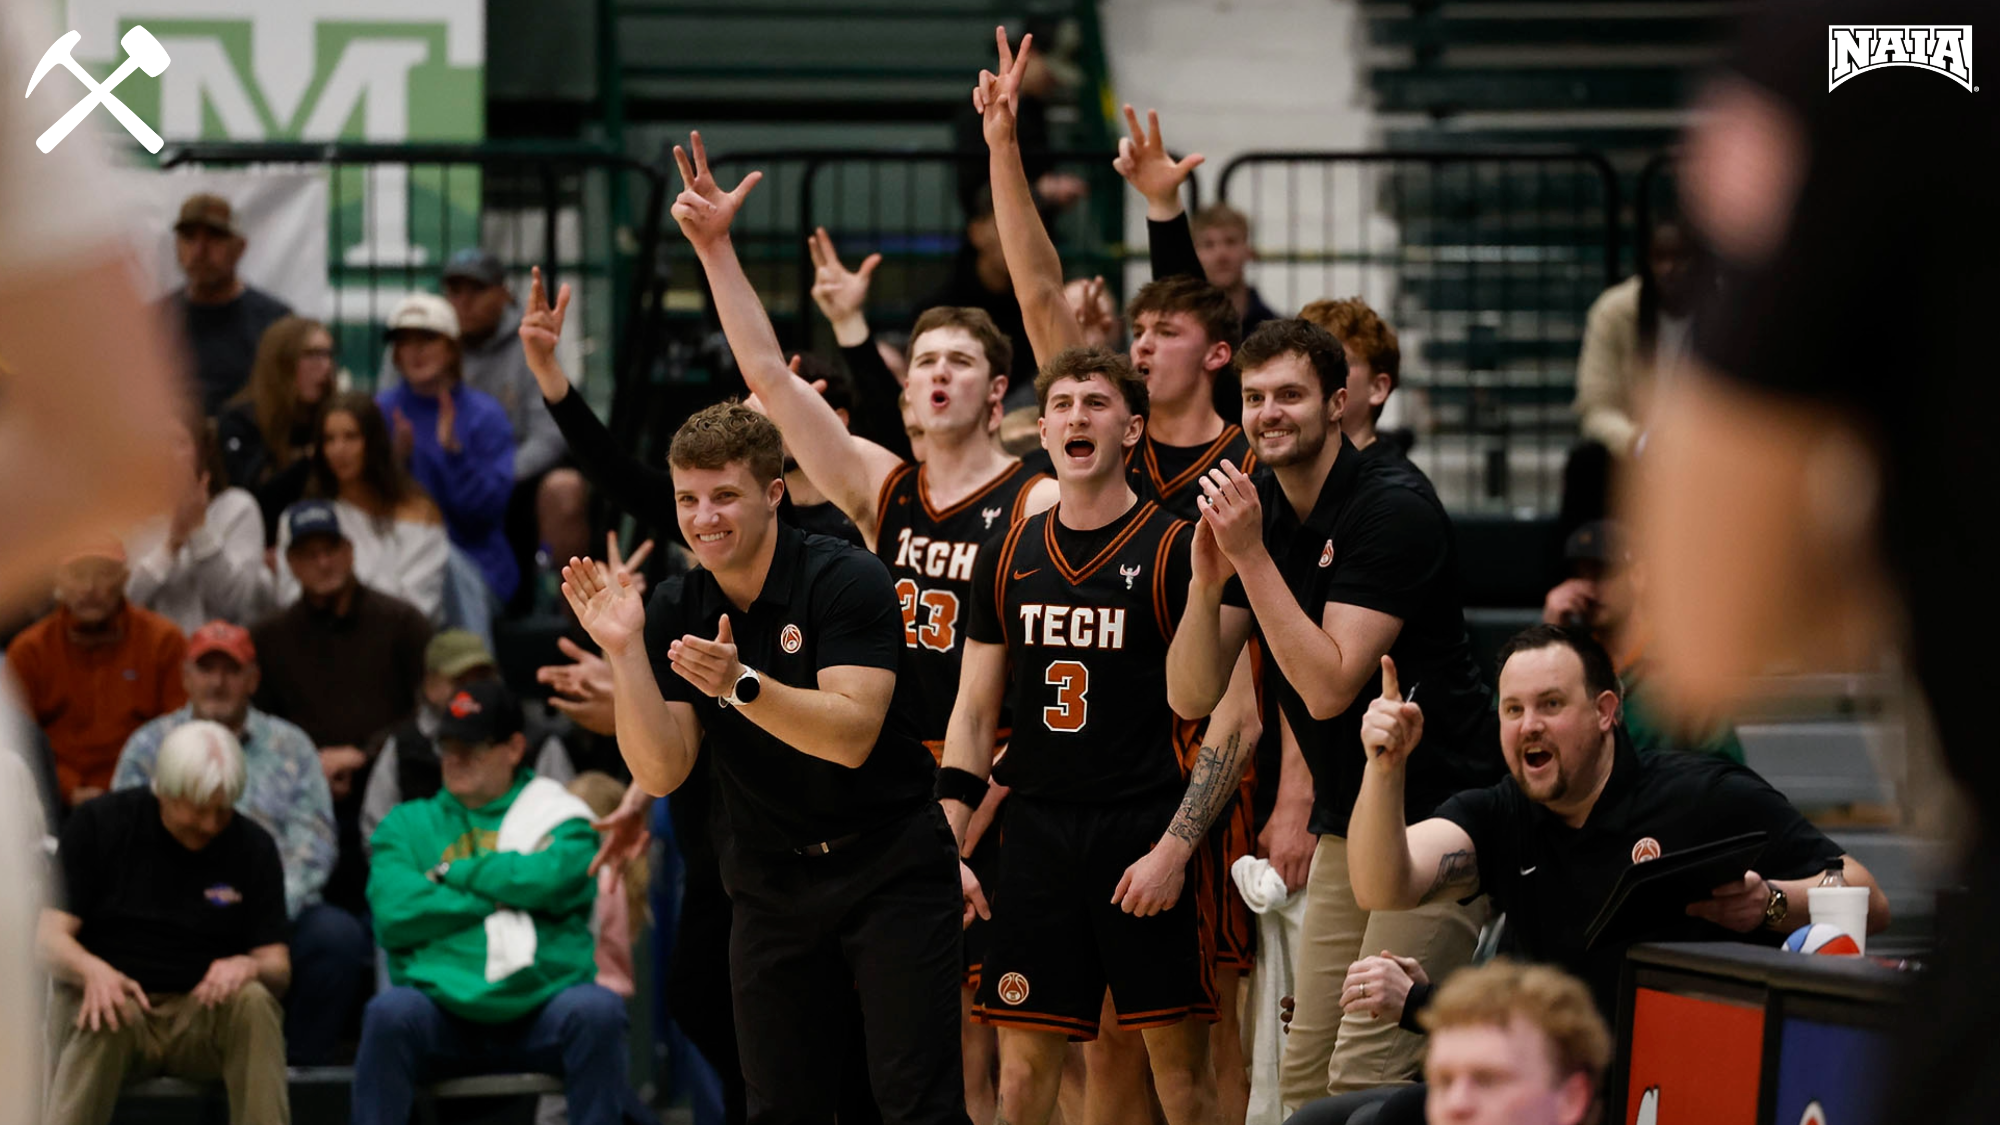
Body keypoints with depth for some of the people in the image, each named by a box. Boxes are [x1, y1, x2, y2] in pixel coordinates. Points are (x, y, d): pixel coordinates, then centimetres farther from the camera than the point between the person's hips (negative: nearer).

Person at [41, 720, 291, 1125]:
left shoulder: (253, 847, 6)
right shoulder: (99, 825, 0)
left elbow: (278, 968, 4)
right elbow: (49, 939, -5)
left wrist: (251, 966, -22)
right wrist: (92, 970, -29)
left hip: (203, 1015, 2)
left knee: (253, 1001, -30)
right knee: (106, 1016, -37)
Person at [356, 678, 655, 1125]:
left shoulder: (556, 815, 16)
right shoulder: (407, 824, 19)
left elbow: (554, 876, -8)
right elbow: (394, 913, 0)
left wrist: (454, 872, 2)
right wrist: (502, 894, -1)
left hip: (540, 1010, 0)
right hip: (442, 1013, 0)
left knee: (597, 1009, -31)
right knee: (389, 1012, -32)